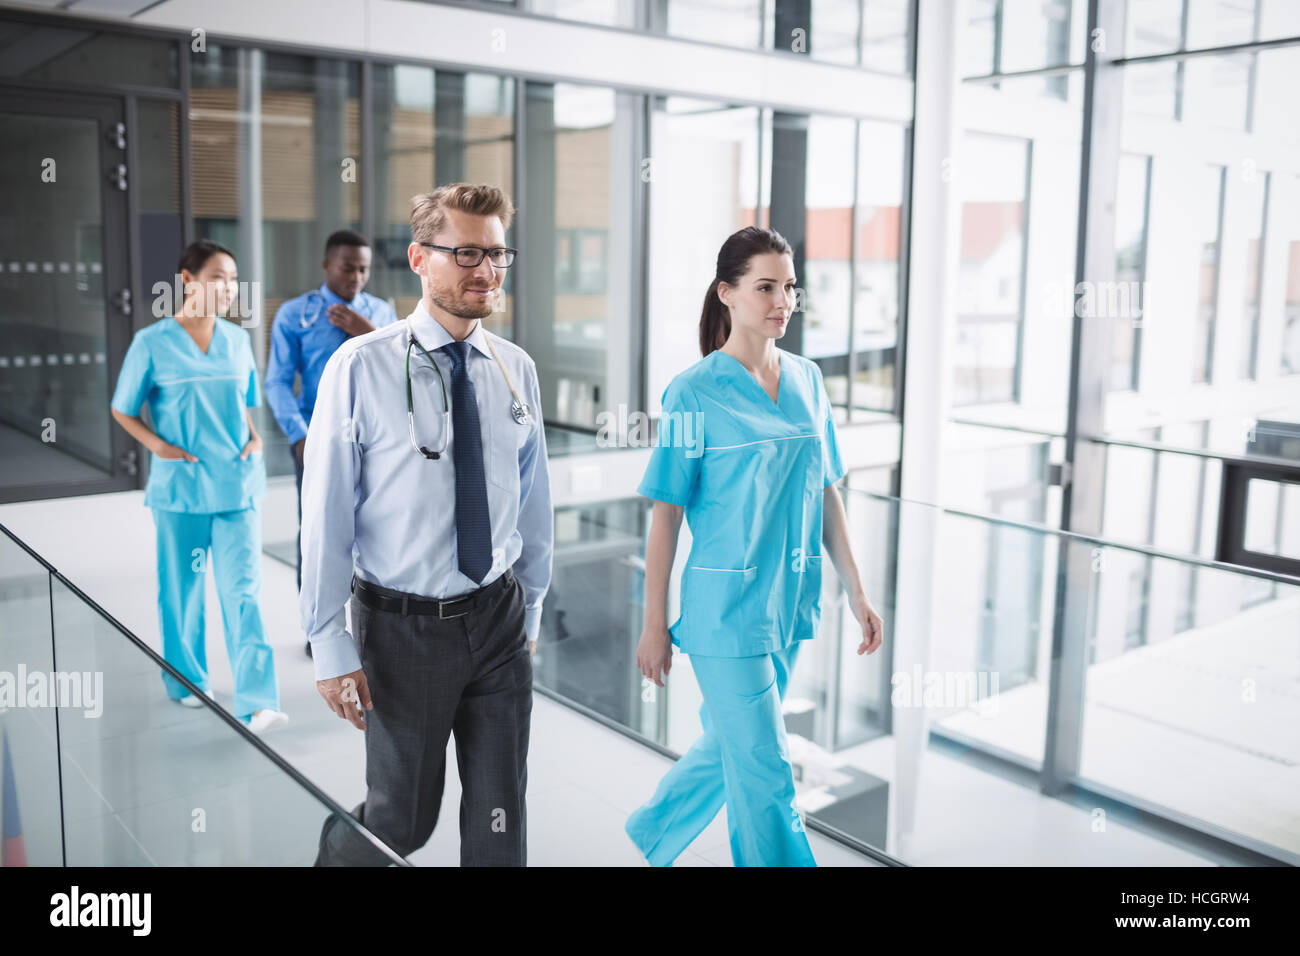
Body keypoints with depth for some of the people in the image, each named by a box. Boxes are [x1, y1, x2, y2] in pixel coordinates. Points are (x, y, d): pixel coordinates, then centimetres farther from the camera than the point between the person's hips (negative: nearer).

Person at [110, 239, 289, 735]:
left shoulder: (238, 339, 6)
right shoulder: (152, 342, -4)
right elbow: (122, 410, 4)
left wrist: (254, 436, -1)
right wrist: (158, 445, -12)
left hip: (237, 485, 2)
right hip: (181, 486, -2)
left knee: (242, 590, -4)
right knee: (182, 587, 12)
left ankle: (256, 702, -6)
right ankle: (186, 680, 31)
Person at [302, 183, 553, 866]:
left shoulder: (517, 371, 1)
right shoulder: (361, 368, -12)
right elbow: (326, 513, -11)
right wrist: (330, 645, -10)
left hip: (499, 618, 4)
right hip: (402, 626, -3)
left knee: (501, 816, 13)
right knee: (403, 818, 13)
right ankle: (337, 851, 44)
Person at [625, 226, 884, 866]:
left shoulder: (806, 379, 5)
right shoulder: (695, 393, -11)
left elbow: (826, 494, 11)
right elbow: (666, 514, -9)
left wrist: (855, 592, 9)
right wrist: (654, 625, -7)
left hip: (789, 602, 6)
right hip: (727, 606, -6)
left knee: (729, 743, 22)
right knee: (766, 773, 0)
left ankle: (654, 829, 46)